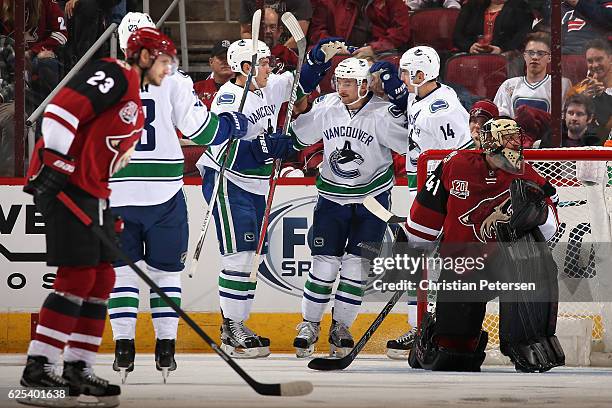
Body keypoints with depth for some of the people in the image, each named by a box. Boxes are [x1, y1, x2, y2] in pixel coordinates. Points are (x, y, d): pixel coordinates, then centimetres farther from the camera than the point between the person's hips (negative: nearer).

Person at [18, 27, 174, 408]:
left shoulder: (135, 107, 22)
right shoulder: (113, 76, -9)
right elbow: (62, 109, -21)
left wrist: (111, 212, 21)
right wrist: (56, 160, -26)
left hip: (91, 194, 10)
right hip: (63, 183, -10)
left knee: (102, 279, 8)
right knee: (77, 277, -13)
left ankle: (79, 369, 13)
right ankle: (38, 368, -11)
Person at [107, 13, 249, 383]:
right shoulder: (173, 80, -4)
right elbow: (199, 128, -6)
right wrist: (233, 124, 12)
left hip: (115, 191, 1)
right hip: (163, 192, -1)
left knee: (122, 270, 9)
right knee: (166, 269, 11)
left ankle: (124, 347, 2)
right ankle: (166, 348, 7)